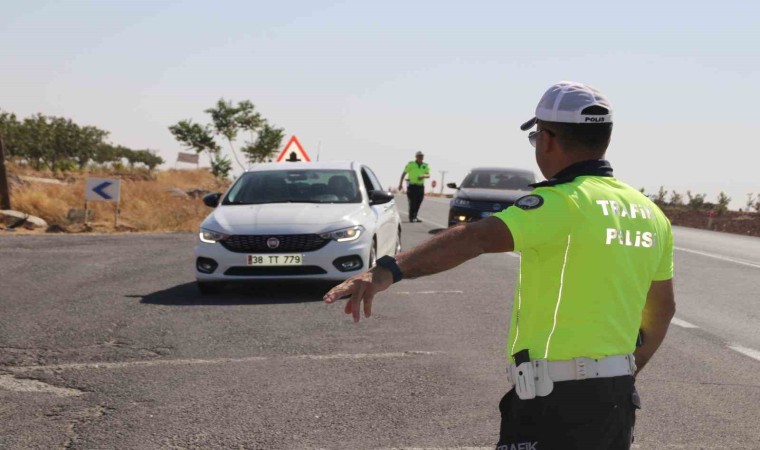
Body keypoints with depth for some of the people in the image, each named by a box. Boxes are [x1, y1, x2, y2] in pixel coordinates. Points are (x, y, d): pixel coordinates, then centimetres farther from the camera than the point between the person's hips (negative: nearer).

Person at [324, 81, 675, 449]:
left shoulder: (563, 203, -16)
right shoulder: (649, 215, 8)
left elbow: (476, 238, -32)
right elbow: (662, 308, 17)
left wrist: (388, 271, -42)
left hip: (557, 397, -8)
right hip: (617, 398, 8)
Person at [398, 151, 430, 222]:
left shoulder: (425, 165, 9)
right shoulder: (411, 164, -2)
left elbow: (428, 175, 1)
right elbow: (404, 173, 0)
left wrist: (423, 176, -21)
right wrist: (400, 184, -5)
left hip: (421, 186, 4)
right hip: (412, 186, -4)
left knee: (418, 203, 6)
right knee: (412, 202, -9)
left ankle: (414, 217, 19)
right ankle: (411, 217, -4)